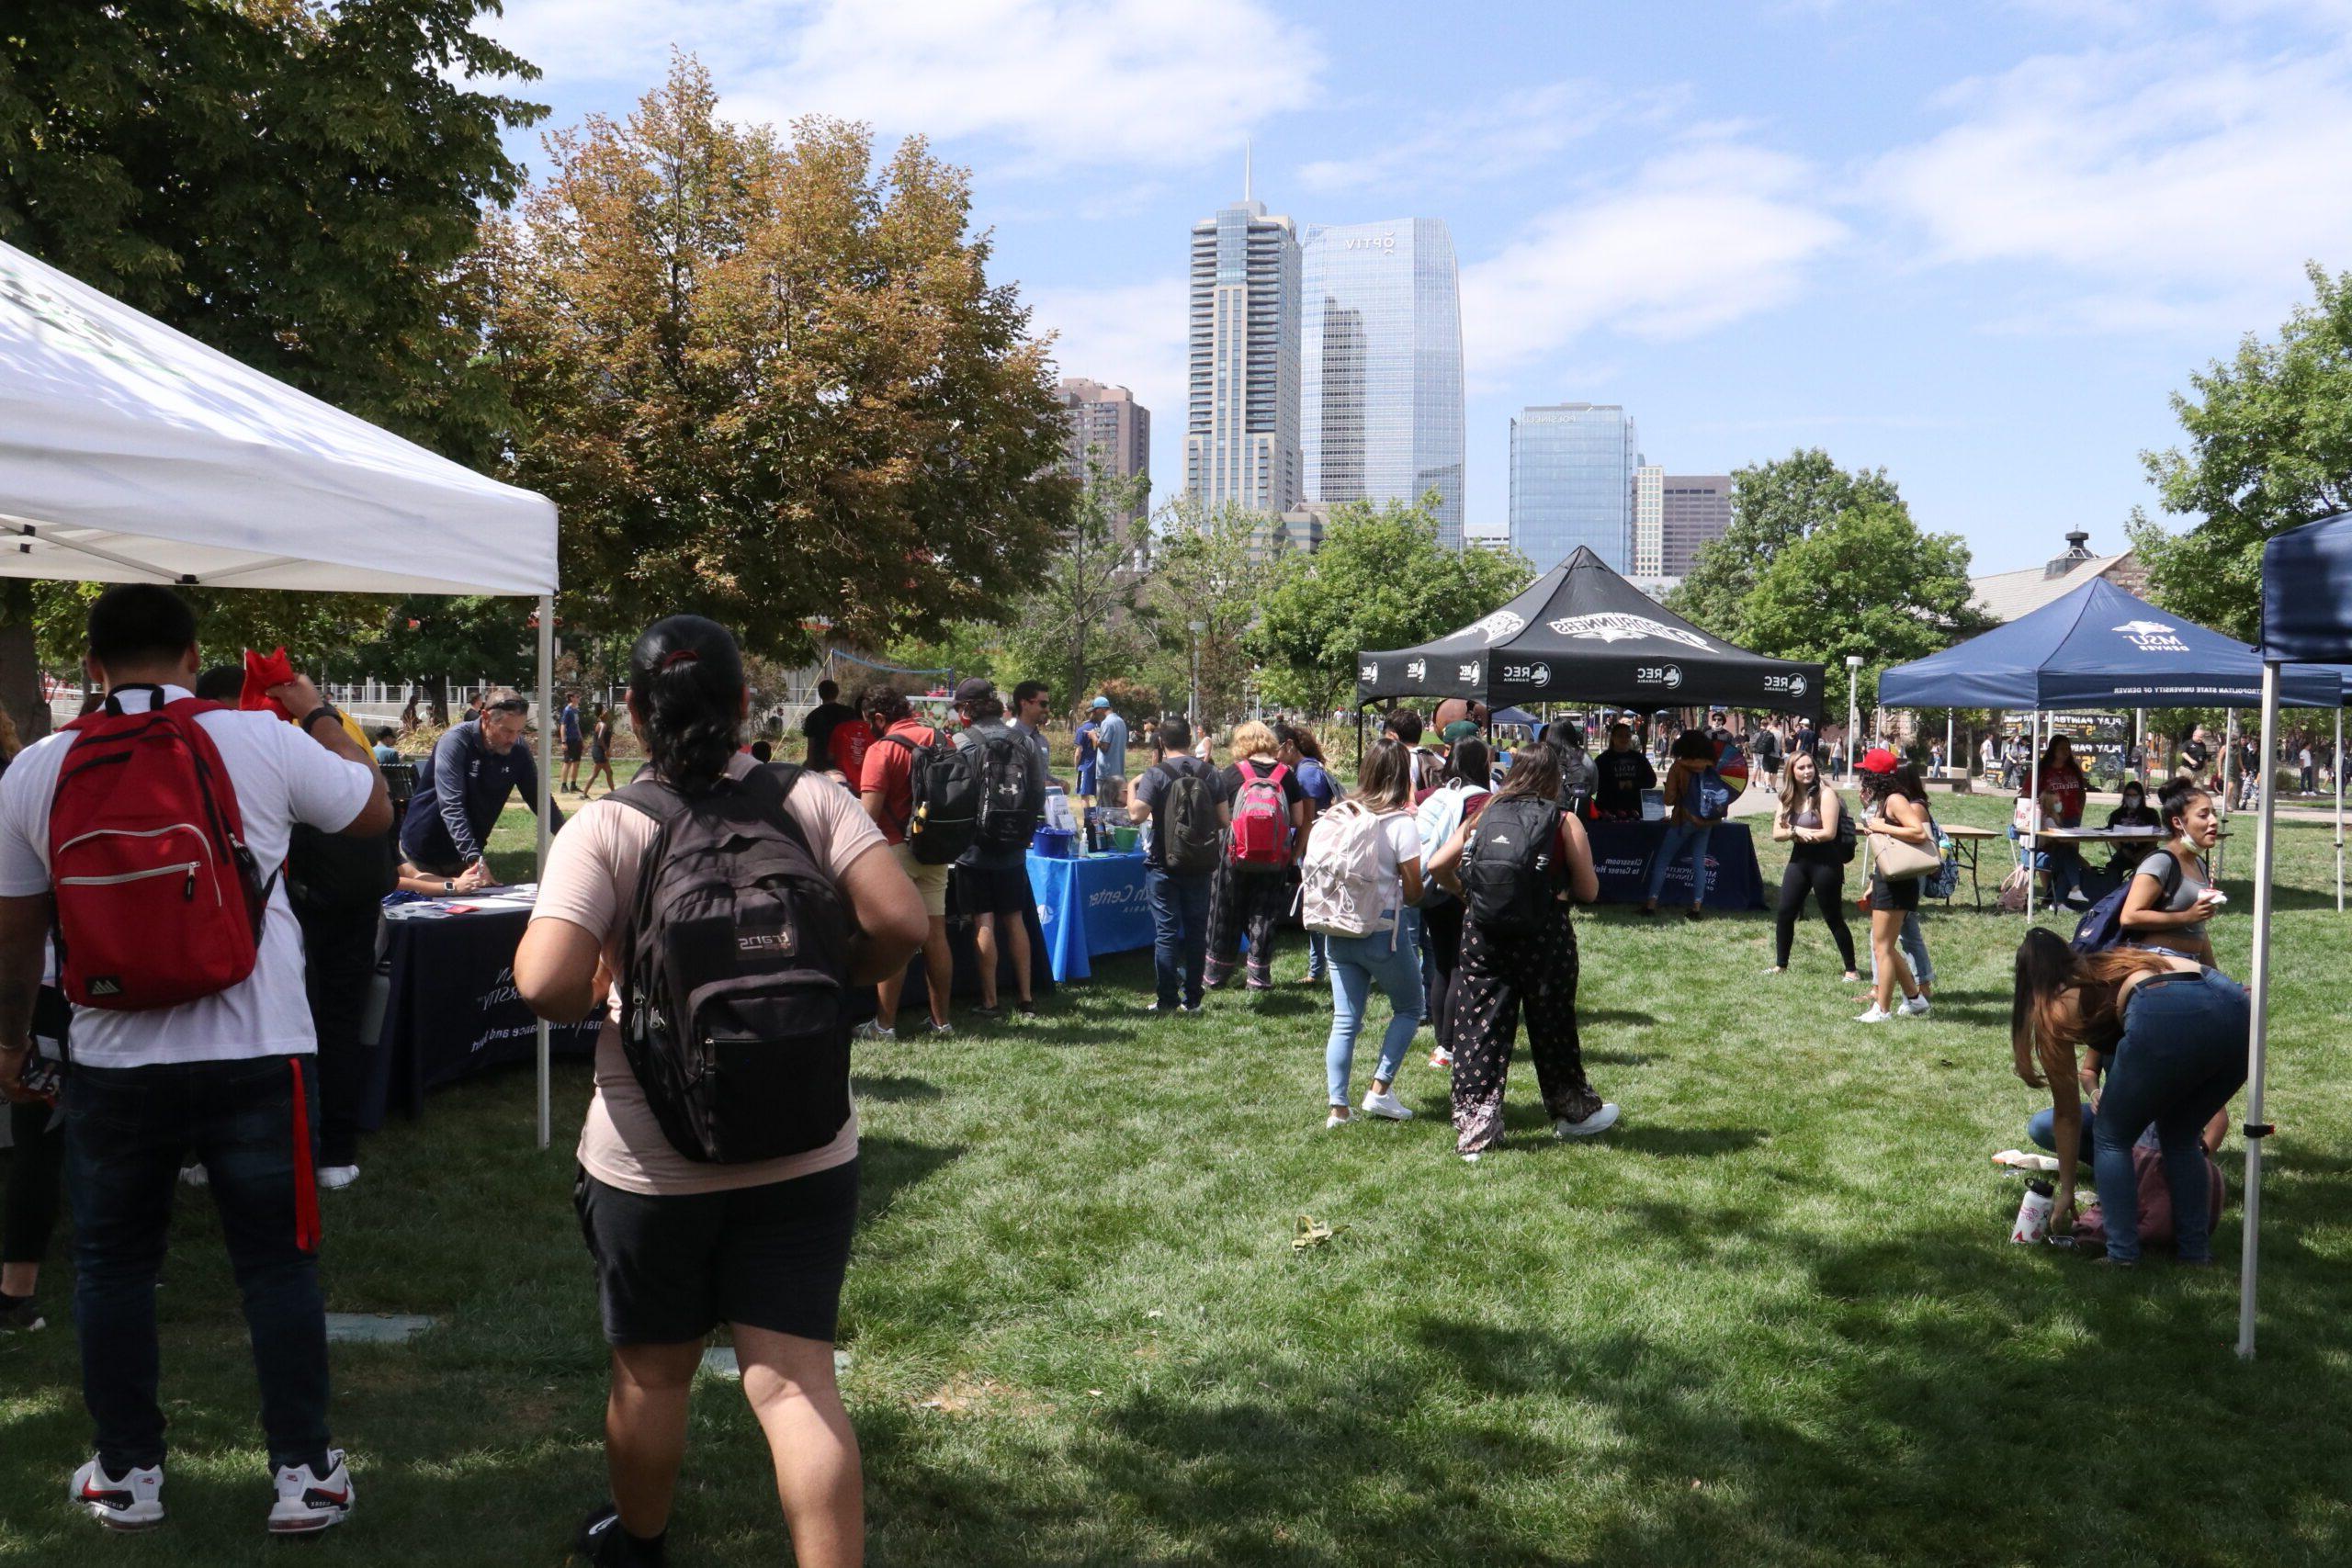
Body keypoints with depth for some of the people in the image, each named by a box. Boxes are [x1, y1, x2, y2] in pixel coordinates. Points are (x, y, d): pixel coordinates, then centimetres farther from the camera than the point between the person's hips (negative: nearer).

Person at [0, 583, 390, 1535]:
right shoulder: (264, 743, -7)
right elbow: (375, 813, 9)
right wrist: (318, 716, 22)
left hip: (113, 1063, 2)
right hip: (257, 1056, -1)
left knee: (112, 1267, 18)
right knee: (278, 1264, 8)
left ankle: (126, 1475, 28)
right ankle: (302, 1475, 16)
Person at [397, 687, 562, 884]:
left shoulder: (518, 752, -5)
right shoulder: (455, 742, -21)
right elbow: (451, 807, -31)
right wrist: (474, 858, -42)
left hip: (469, 854, 5)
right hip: (424, 853, -5)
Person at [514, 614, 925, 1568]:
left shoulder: (607, 827, -10)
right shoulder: (813, 800, -5)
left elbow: (546, 984, -20)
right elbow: (900, 924, -14)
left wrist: (599, 992, 2)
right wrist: (839, 977, 5)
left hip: (652, 1158, 0)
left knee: (652, 1370, 20)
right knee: (796, 1380, 3)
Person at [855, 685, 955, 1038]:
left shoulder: (883, 750, -13)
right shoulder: (938, 739, 6)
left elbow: (868, 814, -19)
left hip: (896, 849, -6)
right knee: (935, 935, 9)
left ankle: (884, 1025, 4)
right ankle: (940, 1020, 15)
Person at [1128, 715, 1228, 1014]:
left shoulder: (1155, 774, -12)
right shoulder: (1210, 773, 1)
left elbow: (1136, 815, -20)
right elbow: (1224, 819, 0)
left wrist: (1132, 787, -2)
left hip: (1163, 864, -3)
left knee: (1166, 931, 1)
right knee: (1197, 930, 10)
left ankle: (1167, 1000, 3)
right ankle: (1192, 998, 14)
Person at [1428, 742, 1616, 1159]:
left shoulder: (1482, 818, 5)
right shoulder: (1565, 823, -2)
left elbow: (1437, 866, -1)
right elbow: (1589, 891, -1)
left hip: (1485, 933, 2)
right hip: (1545, 933, -2)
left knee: (1478, 1031, 6)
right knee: (1553, 1029, 15)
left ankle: (1474, 1132, 6)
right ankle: (1574, 1112, 33)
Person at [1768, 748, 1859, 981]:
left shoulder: (1826, 794, -13)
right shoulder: (1788, 798, 6)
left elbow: (1829, 833, -19)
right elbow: (1776, 834, 1)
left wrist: (1798, 834, -9)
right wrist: (1797, 831, -17)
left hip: (1825, 861, -6)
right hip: (1799, 860, 6)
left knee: (1833, 918, 0)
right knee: (1784, 914, 7)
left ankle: (1852, 970, 10)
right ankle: (1780, 965, 21)